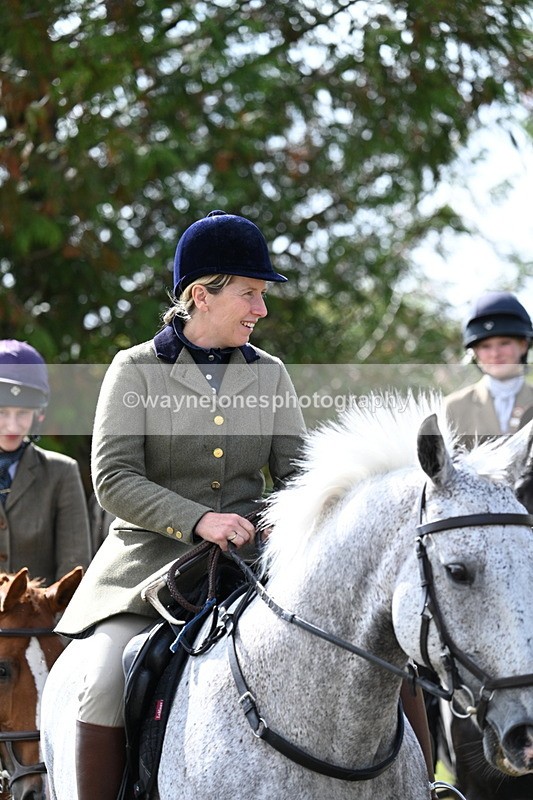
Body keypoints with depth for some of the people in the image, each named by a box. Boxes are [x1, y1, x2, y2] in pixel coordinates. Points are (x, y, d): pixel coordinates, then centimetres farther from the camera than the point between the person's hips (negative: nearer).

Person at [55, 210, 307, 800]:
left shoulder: (270, 375, 12)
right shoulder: (136, 370, 1)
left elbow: (295, 473, 8)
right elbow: (112, 479, -9)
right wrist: (197, 520, -23)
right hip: (151, 560, -3)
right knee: (107, 689, -25)